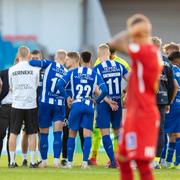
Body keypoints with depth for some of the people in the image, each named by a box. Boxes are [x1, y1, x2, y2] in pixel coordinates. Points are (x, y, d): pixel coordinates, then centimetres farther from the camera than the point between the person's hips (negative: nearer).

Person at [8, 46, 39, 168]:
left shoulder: (12, 70, 0)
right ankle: (32, 161, 3)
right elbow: (37, 86, 7)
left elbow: (11, 88, 11)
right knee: (32, 134, 5)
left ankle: (12, 161, 5)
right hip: (31, 104, -1)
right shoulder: (35, 69, -4)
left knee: (13, 133, 6)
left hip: (16, 104, 1)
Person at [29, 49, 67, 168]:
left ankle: (44, 161, 13)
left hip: (45, 103, -1)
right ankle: (56, 161, -9)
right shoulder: (67, 73, 5)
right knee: (57, 133, 1)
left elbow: (31, 63, -10)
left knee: (44, 133, 8)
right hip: (60, 105, 1)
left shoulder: (50, 64, -3)